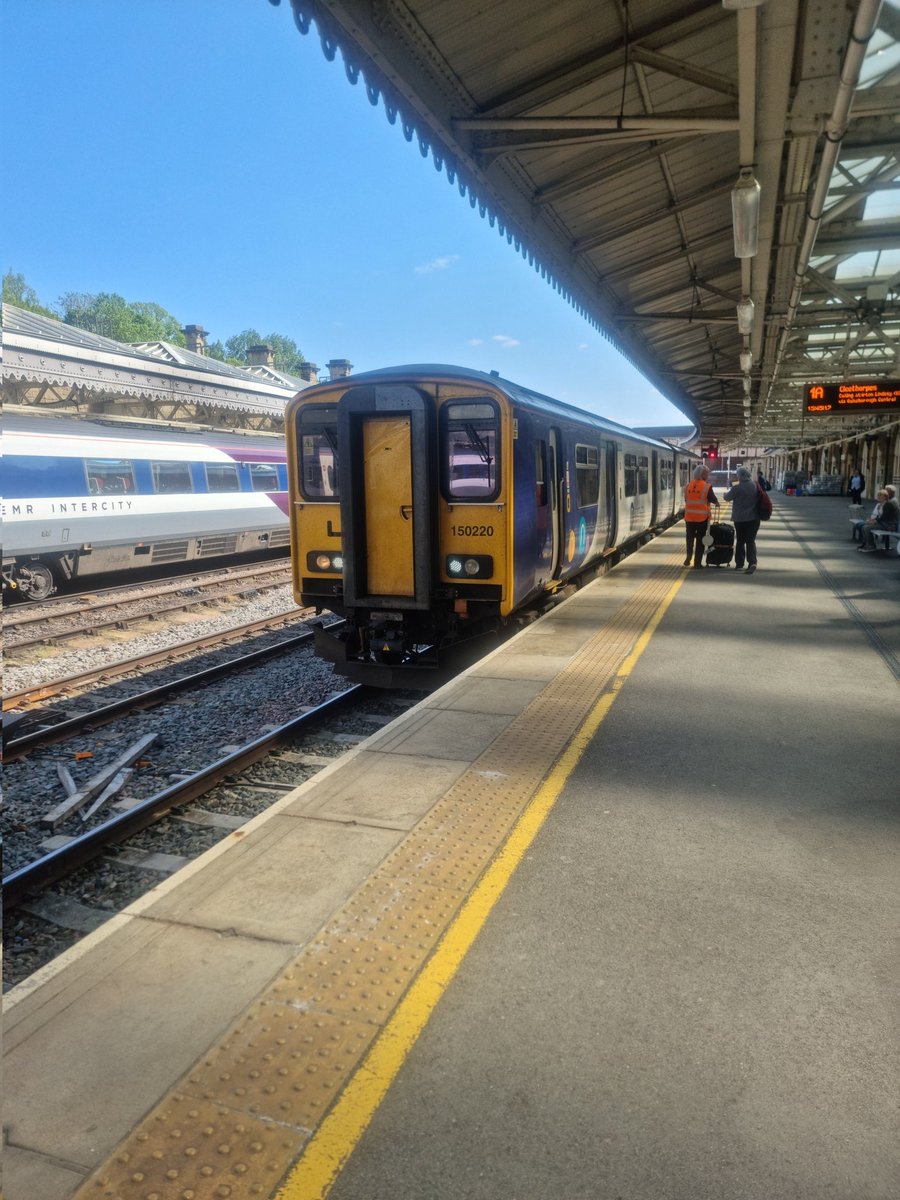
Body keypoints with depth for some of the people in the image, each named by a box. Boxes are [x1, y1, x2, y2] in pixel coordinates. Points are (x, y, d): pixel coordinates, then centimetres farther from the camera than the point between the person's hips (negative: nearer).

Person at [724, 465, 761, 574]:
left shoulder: (737, 488, -15)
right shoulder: (756, 486, -1)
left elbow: (727, 497, -1)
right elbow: (760, 499, 11)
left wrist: (730, 489, 18)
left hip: (740, 519, -2)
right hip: (753, 519, 2)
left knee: (740, 541, 12)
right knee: (751, 541, 5)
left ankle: (739, 564, 17)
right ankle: (752, 562, -14)